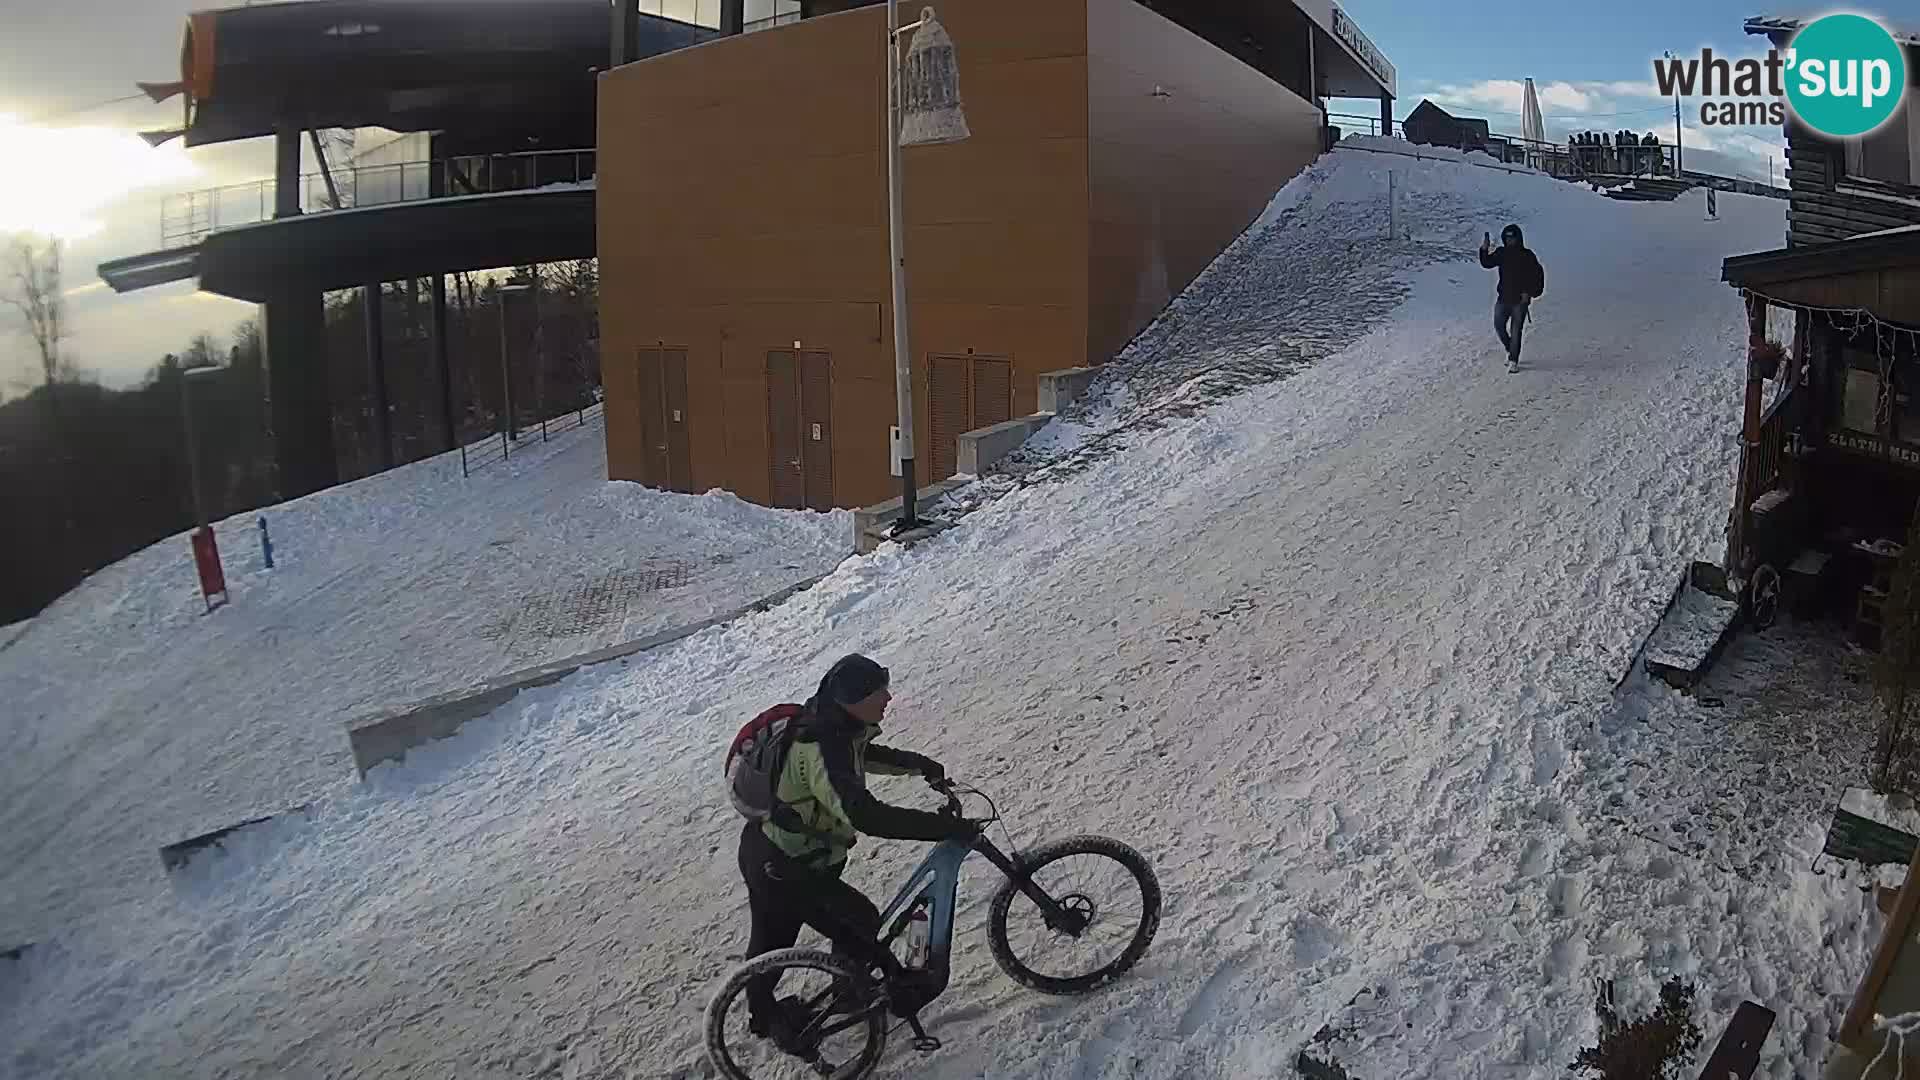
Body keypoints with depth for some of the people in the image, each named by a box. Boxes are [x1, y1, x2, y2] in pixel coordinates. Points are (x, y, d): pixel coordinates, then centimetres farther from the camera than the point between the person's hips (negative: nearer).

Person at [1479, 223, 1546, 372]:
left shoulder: (1527, 256, -6)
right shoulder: (1501, 253, 2)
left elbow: (1538, 275, -2)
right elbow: (1487, 264, -8)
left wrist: (1529, 293, -8)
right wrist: (1484, 249, -24)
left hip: (1520, 300, -4)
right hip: (1503, 298, 4)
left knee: (1516, 331, -3)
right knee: (1499, 327, 7)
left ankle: (1513, 361, 3)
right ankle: (1510, 351, 33)